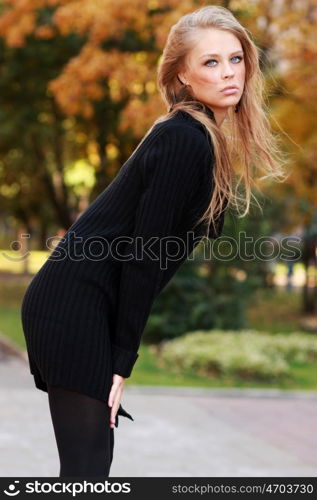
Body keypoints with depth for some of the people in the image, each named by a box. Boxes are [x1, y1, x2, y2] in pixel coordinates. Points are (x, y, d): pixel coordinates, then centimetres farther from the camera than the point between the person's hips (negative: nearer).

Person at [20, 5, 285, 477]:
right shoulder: (184, 141, -16)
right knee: (88, 463, -8)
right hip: (75, 307, -10)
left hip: (79, 301, 10)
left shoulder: (203, 137, 13)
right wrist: (123, 359, -13)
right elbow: (143, 254, -17)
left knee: (94, 457, 12)